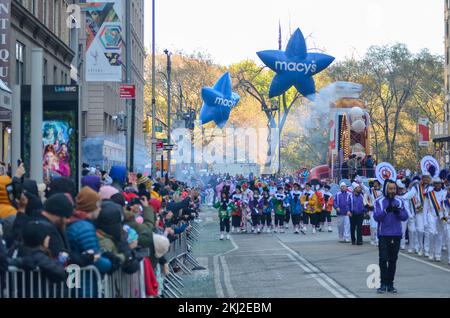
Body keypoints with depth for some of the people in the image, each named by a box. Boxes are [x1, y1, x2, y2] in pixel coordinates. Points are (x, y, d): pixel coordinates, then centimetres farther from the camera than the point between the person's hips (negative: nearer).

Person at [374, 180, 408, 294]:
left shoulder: (399, 202, 6)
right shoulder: (379, 202, -2)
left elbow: (405, 217, 0)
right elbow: (376, 217, -12)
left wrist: (398, 212, -21)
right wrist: (386, 210, -28)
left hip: (396, 235, 3)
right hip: (384, 235, -3)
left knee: (393, 261, 8)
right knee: (383, 259, -7)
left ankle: (390, 284, 15)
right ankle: (383, 284, 0)